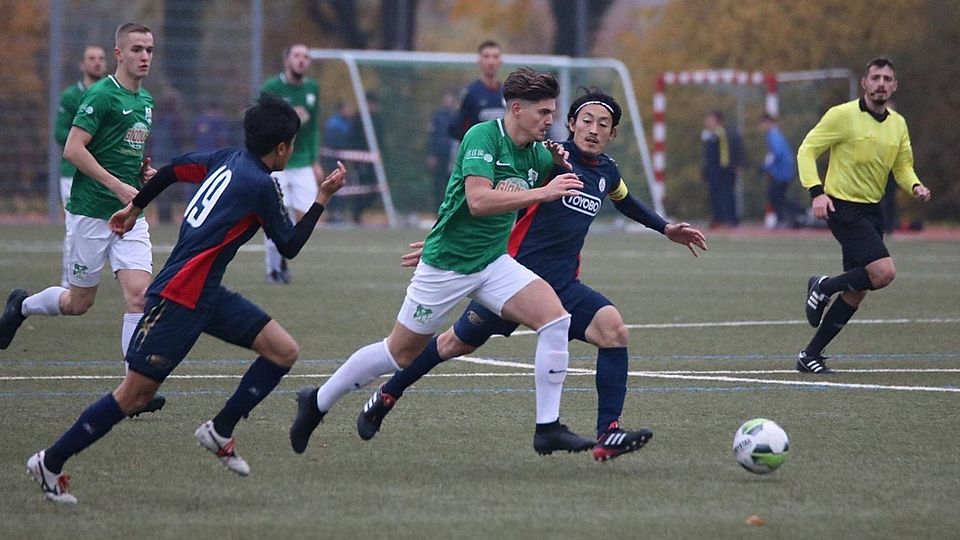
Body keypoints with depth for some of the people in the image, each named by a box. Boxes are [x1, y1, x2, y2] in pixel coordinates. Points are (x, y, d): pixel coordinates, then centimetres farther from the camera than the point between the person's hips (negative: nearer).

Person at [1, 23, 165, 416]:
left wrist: (145, 171, 6)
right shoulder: (101, 95, -13)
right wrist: (118, 186, -22)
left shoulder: (146, 101, 12)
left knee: (138, 292, -10)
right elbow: (73, 149, -19)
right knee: (79, 302, 6)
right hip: (91, 212, -6)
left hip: (129, 214, 6)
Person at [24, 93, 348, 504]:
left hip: (207, 293, 10)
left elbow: (173, 170, 21)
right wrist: (322, 199, -2)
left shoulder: (228, 160, 9)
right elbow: (289, 247, -5)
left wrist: (134, 207, 34)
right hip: (179, 299, -10)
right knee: (136, 393, -6)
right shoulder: (261, 185, -15)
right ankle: (50, 462, 4)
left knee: (284, 351, 3)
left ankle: (219, 431, 11)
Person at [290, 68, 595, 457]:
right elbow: (478, 200, -32)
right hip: (447, 264, -6)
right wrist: (542, 192, -33)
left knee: (555, 317, -16)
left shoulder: (537, 152, 2)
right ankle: (317, 403, 28)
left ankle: (548, 428, -13)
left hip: (493, 263, 6)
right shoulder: (483, 136, -20)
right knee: (399, 353, 6)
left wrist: (561, 165, -1)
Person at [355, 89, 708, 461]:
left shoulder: (607, 171, 8)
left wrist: (666, 228, 32)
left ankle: (608, 436, -24)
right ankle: (385, 398, 35)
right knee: (457, 344, 10)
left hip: (563, 285, 5)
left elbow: (624, 201, 34)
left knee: (613, 329, -20)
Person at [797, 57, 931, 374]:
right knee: (884, 272, -23)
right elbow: (807, 150, -7)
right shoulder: (843, 115, -9)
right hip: (842, 206, -7)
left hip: (872, 211, 7)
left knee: (856, 294, 6)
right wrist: (817, 191, -21)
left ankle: (810, 356, 15)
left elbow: (903, 166, 18)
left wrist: (915, 186, -5)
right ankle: (823, 286, 2)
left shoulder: (898, 124, 10)